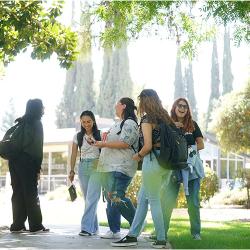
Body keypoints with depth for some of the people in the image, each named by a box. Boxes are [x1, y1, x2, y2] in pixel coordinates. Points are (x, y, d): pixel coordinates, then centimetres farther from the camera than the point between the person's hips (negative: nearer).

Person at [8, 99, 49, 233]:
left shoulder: (20, 122, 16)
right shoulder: (36, 123, -5)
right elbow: (38, 147, -9)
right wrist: (38, 168, -6)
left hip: (14, 160, 7)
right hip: (27, 162, -7)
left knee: (18, 193, 8)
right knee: (31, 194, -2)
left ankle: (17, 225, 8)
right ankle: (36, 226, 1)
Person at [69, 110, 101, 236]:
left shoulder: (100, 135, 0)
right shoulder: (78, 136, 9)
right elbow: (74, 154, 10)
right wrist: (72, 171, 4)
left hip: (96, 166, -4)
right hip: (83, 167, 4)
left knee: (91, 198, -13)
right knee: (88, 199, 6)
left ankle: (87, 227, -17)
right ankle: (94, 228, 14)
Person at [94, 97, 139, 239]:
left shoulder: (130, 123, -8)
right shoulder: (119, 124, 23)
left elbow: (125, 143, -19)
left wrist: (104, 144, -15)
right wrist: (105, 138, 14)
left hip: (120, 169, -10)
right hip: (109, 167, 10)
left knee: (117, 198, -18)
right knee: (110, 198, 9)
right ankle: (114, 230, 14)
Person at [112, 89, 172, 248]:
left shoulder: (147, 119, -9)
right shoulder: (165, 117, 13)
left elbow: (148, 146, -17)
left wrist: (138, 156, 0)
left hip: (153, 161, -8)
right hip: (167, 162, 8)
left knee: (154, 201, 2)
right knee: (143, 198, 13)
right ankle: (132, 236, 16)